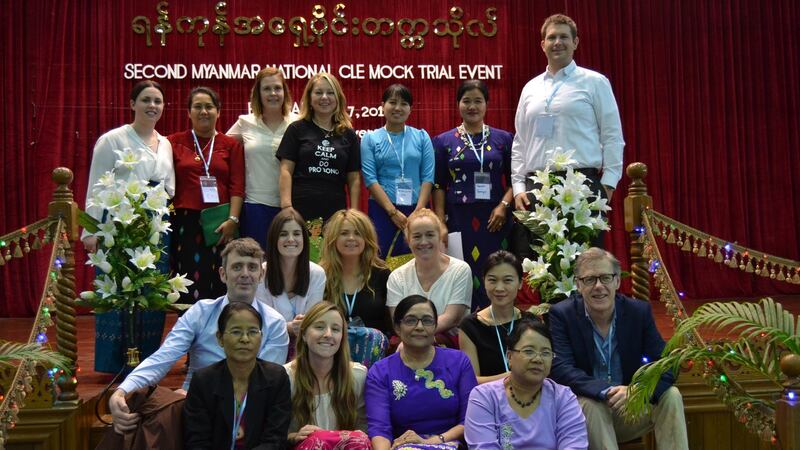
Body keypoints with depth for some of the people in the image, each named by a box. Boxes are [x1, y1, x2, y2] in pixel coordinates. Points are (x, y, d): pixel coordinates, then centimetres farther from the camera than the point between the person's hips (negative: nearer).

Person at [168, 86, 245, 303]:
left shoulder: (231, 145, 9)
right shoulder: (175, 142, 9)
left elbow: (237, 186, 3)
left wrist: (233, 220, -7)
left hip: (220, 225, 0)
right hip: (184, 222, 0)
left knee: (218, 287, 0)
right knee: (188, 285, -2)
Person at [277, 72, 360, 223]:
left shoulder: (348, 134, 11)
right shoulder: (297, 129, 6)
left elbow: (354, 179, 12)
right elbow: (286, 170, 1)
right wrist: (286, 206, -10)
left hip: (335, 212, 2)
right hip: (300, 210, -2)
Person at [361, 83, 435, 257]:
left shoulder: (422, 137, 8)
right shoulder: (370, 138, 5)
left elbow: (428, 177, 2)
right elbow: (370, 179, -4)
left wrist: (418, 212, -9)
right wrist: (393, 212, -12)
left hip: (417, 210, 1)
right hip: (382, 211, -1)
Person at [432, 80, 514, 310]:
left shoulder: (503, 139, 10)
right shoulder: (444, 141, 8)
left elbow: (513, 179, 9)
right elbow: (438, 185, 5)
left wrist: (504, 205, -8)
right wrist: (440, 224, -3)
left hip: (494, 219, 1)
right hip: (458, 219, -1)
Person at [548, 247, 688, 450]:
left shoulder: (639, 311, -5)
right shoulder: (562, 314, -13)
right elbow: (561, 370, -21)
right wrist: (606, 391, -36)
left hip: (630, 409, 3)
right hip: (583, 411, -3)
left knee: (671, 395, -19)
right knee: (589, 404, -33)